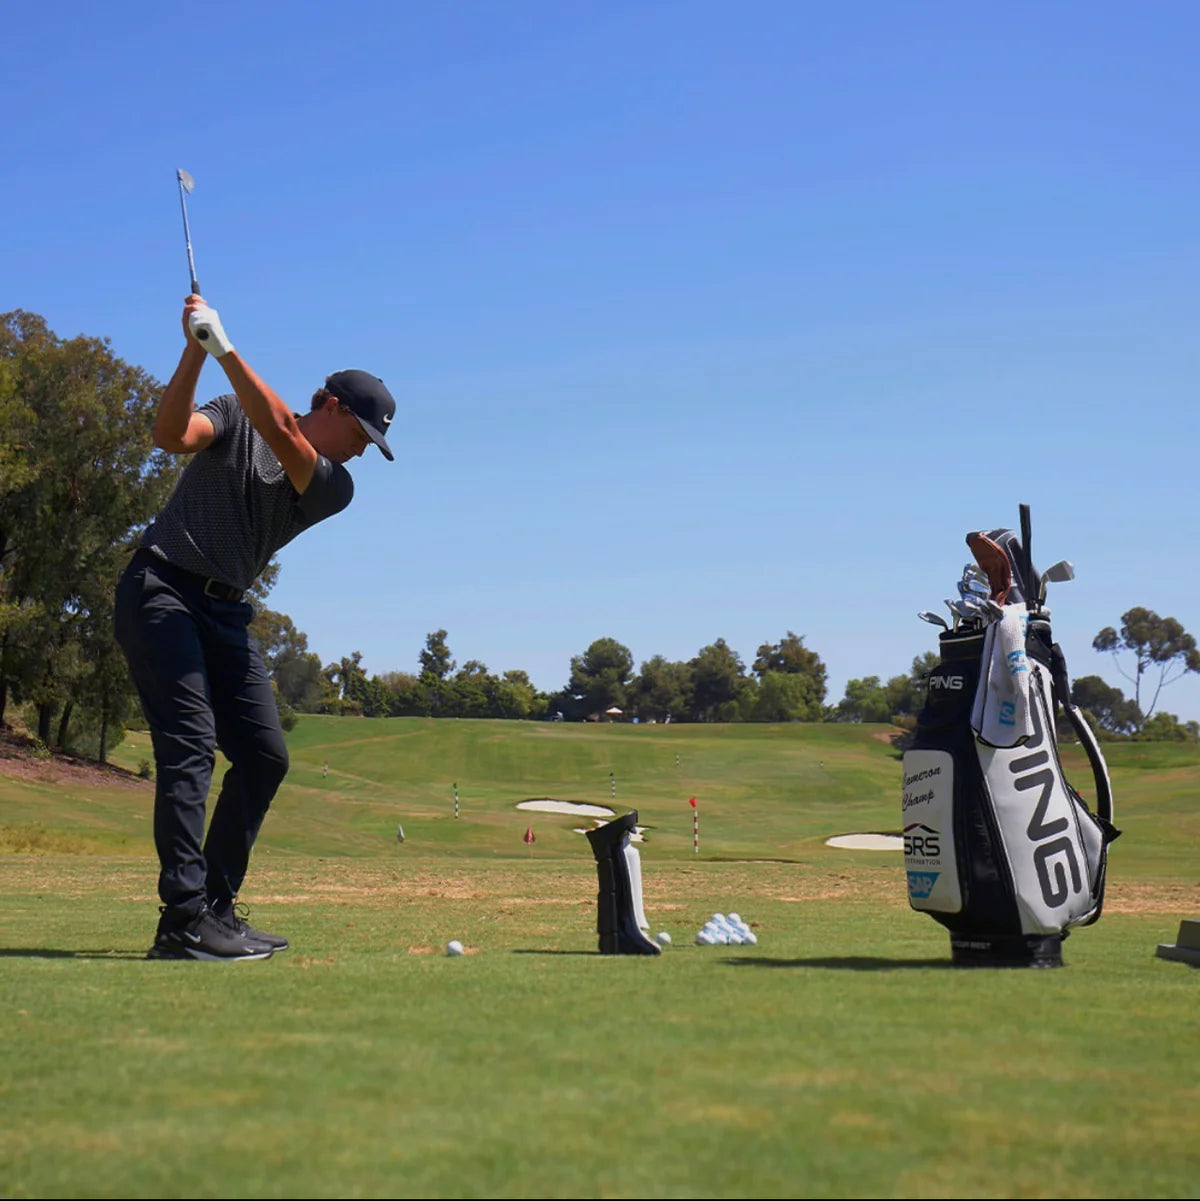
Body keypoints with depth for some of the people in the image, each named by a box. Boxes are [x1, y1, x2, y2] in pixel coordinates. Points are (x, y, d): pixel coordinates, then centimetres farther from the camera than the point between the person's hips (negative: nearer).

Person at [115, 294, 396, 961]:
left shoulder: (335, 487, 5)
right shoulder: (236, 415, 3)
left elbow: (282, 436, -14)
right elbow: (172, 435, -15)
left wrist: (226, 348, -21)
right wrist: (195, 354, -26)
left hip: (226, 611, 6)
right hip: (160, 589, -6)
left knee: (265, 756, 1)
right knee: (192, 744, -18)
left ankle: (217, 906, 10)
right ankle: (184, 920, -23)